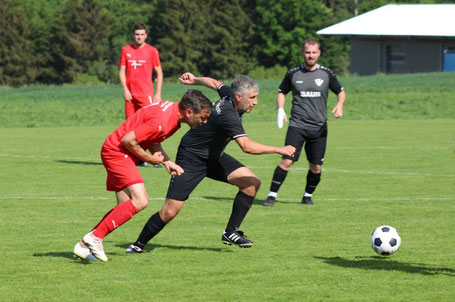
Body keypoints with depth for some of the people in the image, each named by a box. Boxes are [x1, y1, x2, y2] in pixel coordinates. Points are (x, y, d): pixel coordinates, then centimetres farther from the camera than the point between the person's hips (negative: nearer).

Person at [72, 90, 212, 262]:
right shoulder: (162, 121, -27)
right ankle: (95, 237, -14)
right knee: (140, 201, -19)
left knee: (127, 207, 7)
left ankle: (84, 245, 11)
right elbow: (128, 140, -25)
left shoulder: (174, 111, 5)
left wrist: (167, 162, 4)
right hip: (117, 151, -10)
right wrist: (150, 158, -12)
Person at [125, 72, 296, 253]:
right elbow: (247, 146, -43)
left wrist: (195, 80, 30)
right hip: (191, 159, -9)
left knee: (252, 183, -10)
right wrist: (279, 150, -39)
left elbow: (215, 84, 14)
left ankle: (231, 232, -1)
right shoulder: (228, 114, -34)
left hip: (214, 157, 9)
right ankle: (139, 244, 12)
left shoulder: (230, 94, -8)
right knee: (170, 211, -10)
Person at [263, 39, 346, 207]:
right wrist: (280, 109, -2)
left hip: (319, 128, 1)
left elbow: (341, 92, 15)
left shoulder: (326, 74, 3)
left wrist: (340, 105, -6)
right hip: (297, 125, -1)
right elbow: (281, 92, 16)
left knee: (316, 167, 3)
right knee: (287, 161, -14)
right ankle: (272, 196, -6)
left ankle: (307, 196, 26)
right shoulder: (293, 73, 3)